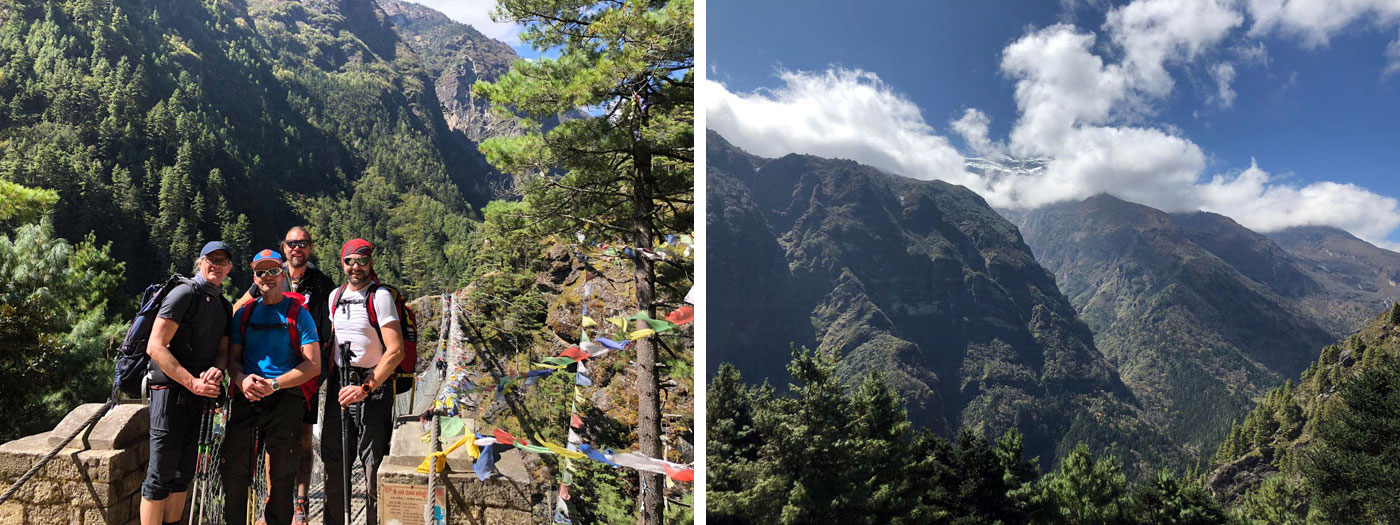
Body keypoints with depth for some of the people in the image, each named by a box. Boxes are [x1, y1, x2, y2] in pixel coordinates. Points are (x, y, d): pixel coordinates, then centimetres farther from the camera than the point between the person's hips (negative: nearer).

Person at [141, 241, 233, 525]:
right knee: (160, 477, -4)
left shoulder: (225, 307, 14)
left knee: (182, 475, 14)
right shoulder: (185, 294, -10)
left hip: (201, 395, 8)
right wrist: (192, 382, -21)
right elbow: (155, 347, -16)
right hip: (172, 391, -8)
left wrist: (217, 369, -10)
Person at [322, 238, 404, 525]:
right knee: (333, 461, 11)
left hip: (373, 386, -6)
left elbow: (395, 351, -17)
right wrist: (328, 378, 14)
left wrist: (365, 388, -20)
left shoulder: (380, 296, -10)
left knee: (374, 464, -6)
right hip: (339, 384, 6)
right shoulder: (335, 296, 12)